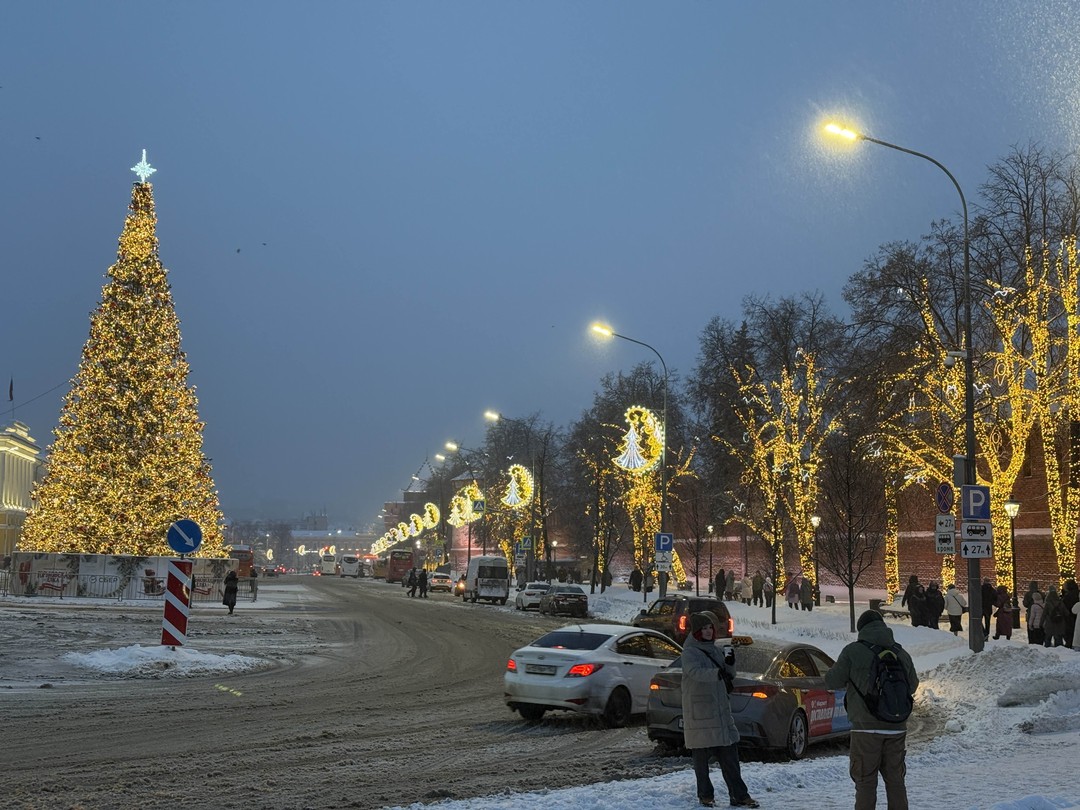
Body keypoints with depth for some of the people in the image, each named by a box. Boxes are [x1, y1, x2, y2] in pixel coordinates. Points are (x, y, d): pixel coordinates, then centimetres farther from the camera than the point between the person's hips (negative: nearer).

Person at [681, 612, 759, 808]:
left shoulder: (714, 650, 14)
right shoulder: (690, 652, -9)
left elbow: (729, 675, 17)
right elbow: (696, 671, -29)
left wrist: (730, 664, -6)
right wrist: (716, 673, -46)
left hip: (720, 709, 7)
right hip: (699, 711, -7)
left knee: (729, 754, 5)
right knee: (701, 755, 1)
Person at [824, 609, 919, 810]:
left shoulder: (853, 651, -7)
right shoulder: (901, 653, 7)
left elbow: (833, 681, -3)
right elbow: (912, 685, 18)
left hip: (866, 726, -4)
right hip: (897, 726, 4)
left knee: (865, 781, 2)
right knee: (895, 780, 12)